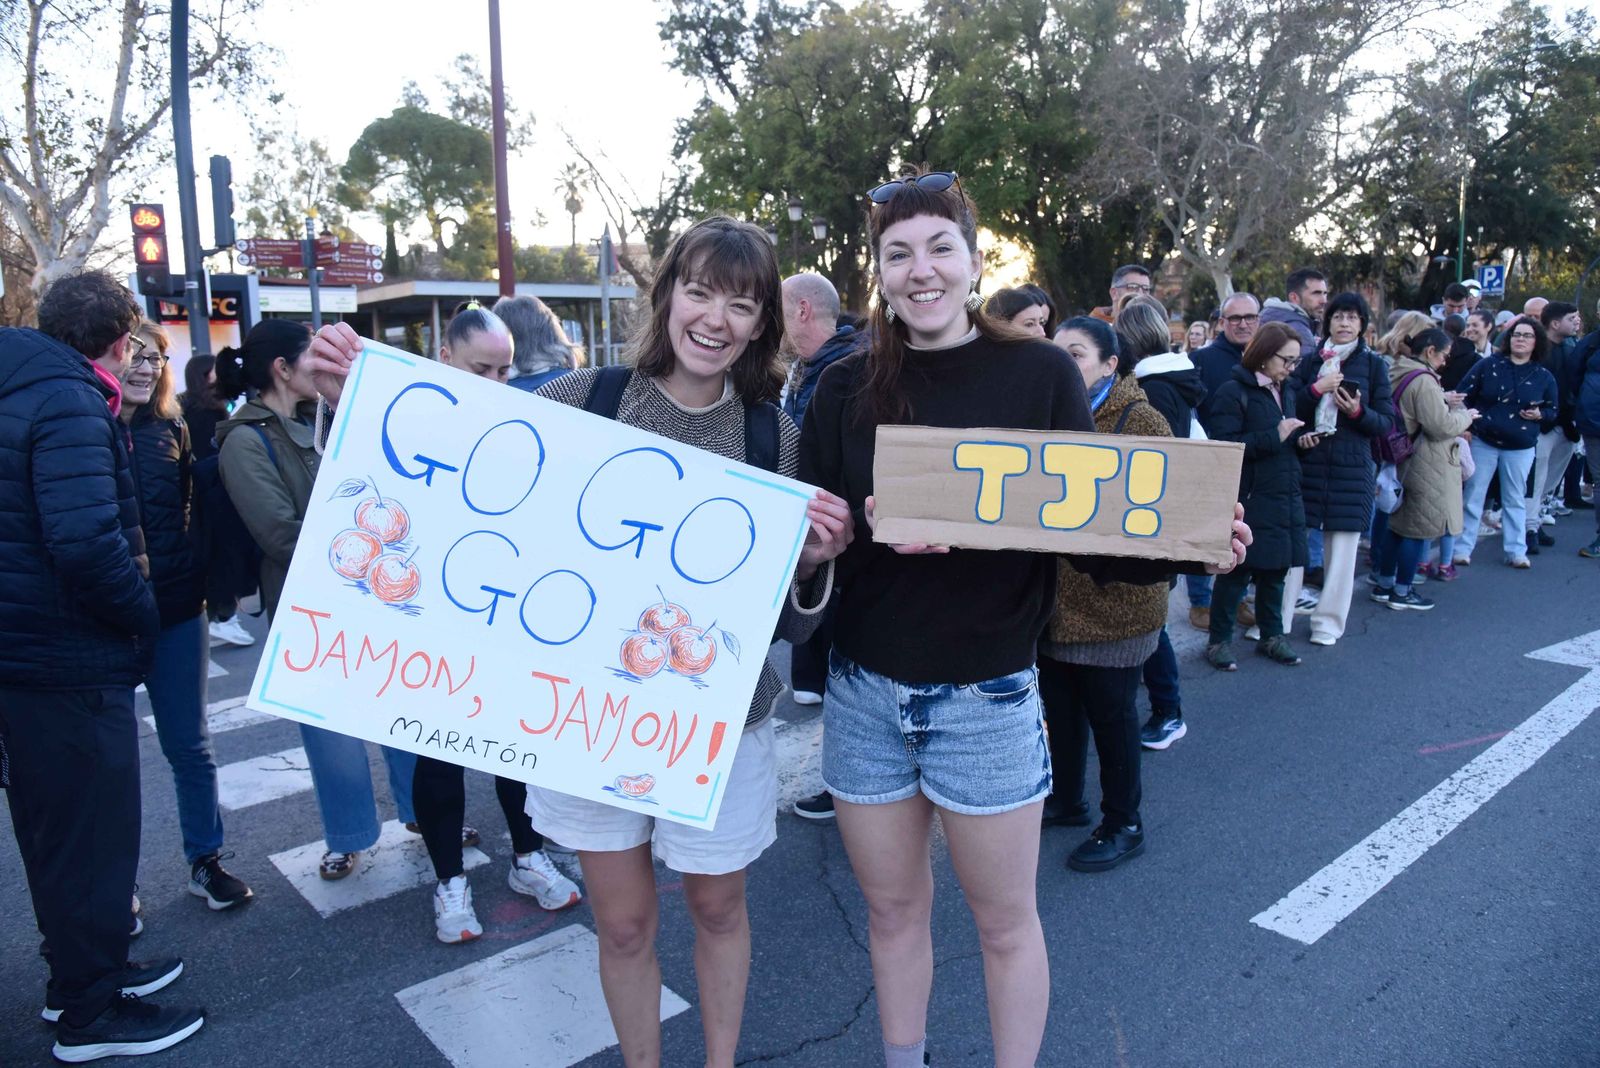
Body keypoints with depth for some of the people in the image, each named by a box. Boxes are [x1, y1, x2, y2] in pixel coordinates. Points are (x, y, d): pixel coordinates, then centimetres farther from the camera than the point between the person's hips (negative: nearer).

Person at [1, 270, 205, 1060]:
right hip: (69, 660, -9)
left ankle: (80, 974, 37)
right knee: (92, 836, 4)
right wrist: (145, 620, -12)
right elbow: (87, 544, -28)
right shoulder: (68, 401, -17)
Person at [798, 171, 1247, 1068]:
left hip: (988, 697, -2)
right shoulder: (847, 389, -1)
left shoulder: (1040, 375, -6)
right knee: (893, 909, 19)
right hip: (865, 693, 2)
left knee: (1006, 921, 14)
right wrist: (866, 526, -23)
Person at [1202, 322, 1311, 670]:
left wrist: (1301, 439, 4)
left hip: (1284, 495, 8)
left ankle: (1271, 636, 28)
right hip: (1248, 499, -8)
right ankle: (1219, 640, 11)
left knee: (1276, 569, 14)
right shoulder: (1232, 393, -11)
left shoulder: (1286, 390, 14)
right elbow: (1224, 446, -20)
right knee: (1237, 570, -2)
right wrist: (1274, 437, -22)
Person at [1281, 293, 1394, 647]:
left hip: (1352, 466, 0)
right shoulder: (1311, 361, 9)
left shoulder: (1373, 364, 7)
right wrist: (1316, 389, -12)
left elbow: (1387, 423, 5)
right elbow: (1289, 411, 2)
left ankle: (1329, 621, 12)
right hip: (1307, 461, 0)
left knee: (1342, 546, 1)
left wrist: (1359, 411, -14)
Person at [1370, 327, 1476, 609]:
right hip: (1426, 467, -10)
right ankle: (1402, 591, 9)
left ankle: (1384, 584, 24)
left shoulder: (1398, 372, 8)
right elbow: (1442, 426, -21)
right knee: (1418, 528, 1)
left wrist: (1443, 401, 10)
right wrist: (1465, 416, -4)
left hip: (1403, 461, 10)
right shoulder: (1424, 381, -21)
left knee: (1396, 523, 16)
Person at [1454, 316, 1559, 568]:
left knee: (1514, 500, 10)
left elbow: (1553, 409, 12)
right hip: (1483, 443, -1)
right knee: (1472, 497, 2)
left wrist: (1540, 415, -10)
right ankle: (1463, 548, 9)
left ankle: (1516, 551, 17)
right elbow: (1463, 396, -3)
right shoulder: (1488, 365, -3)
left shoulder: (1544, 377, 2)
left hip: (1521, 448, 1)